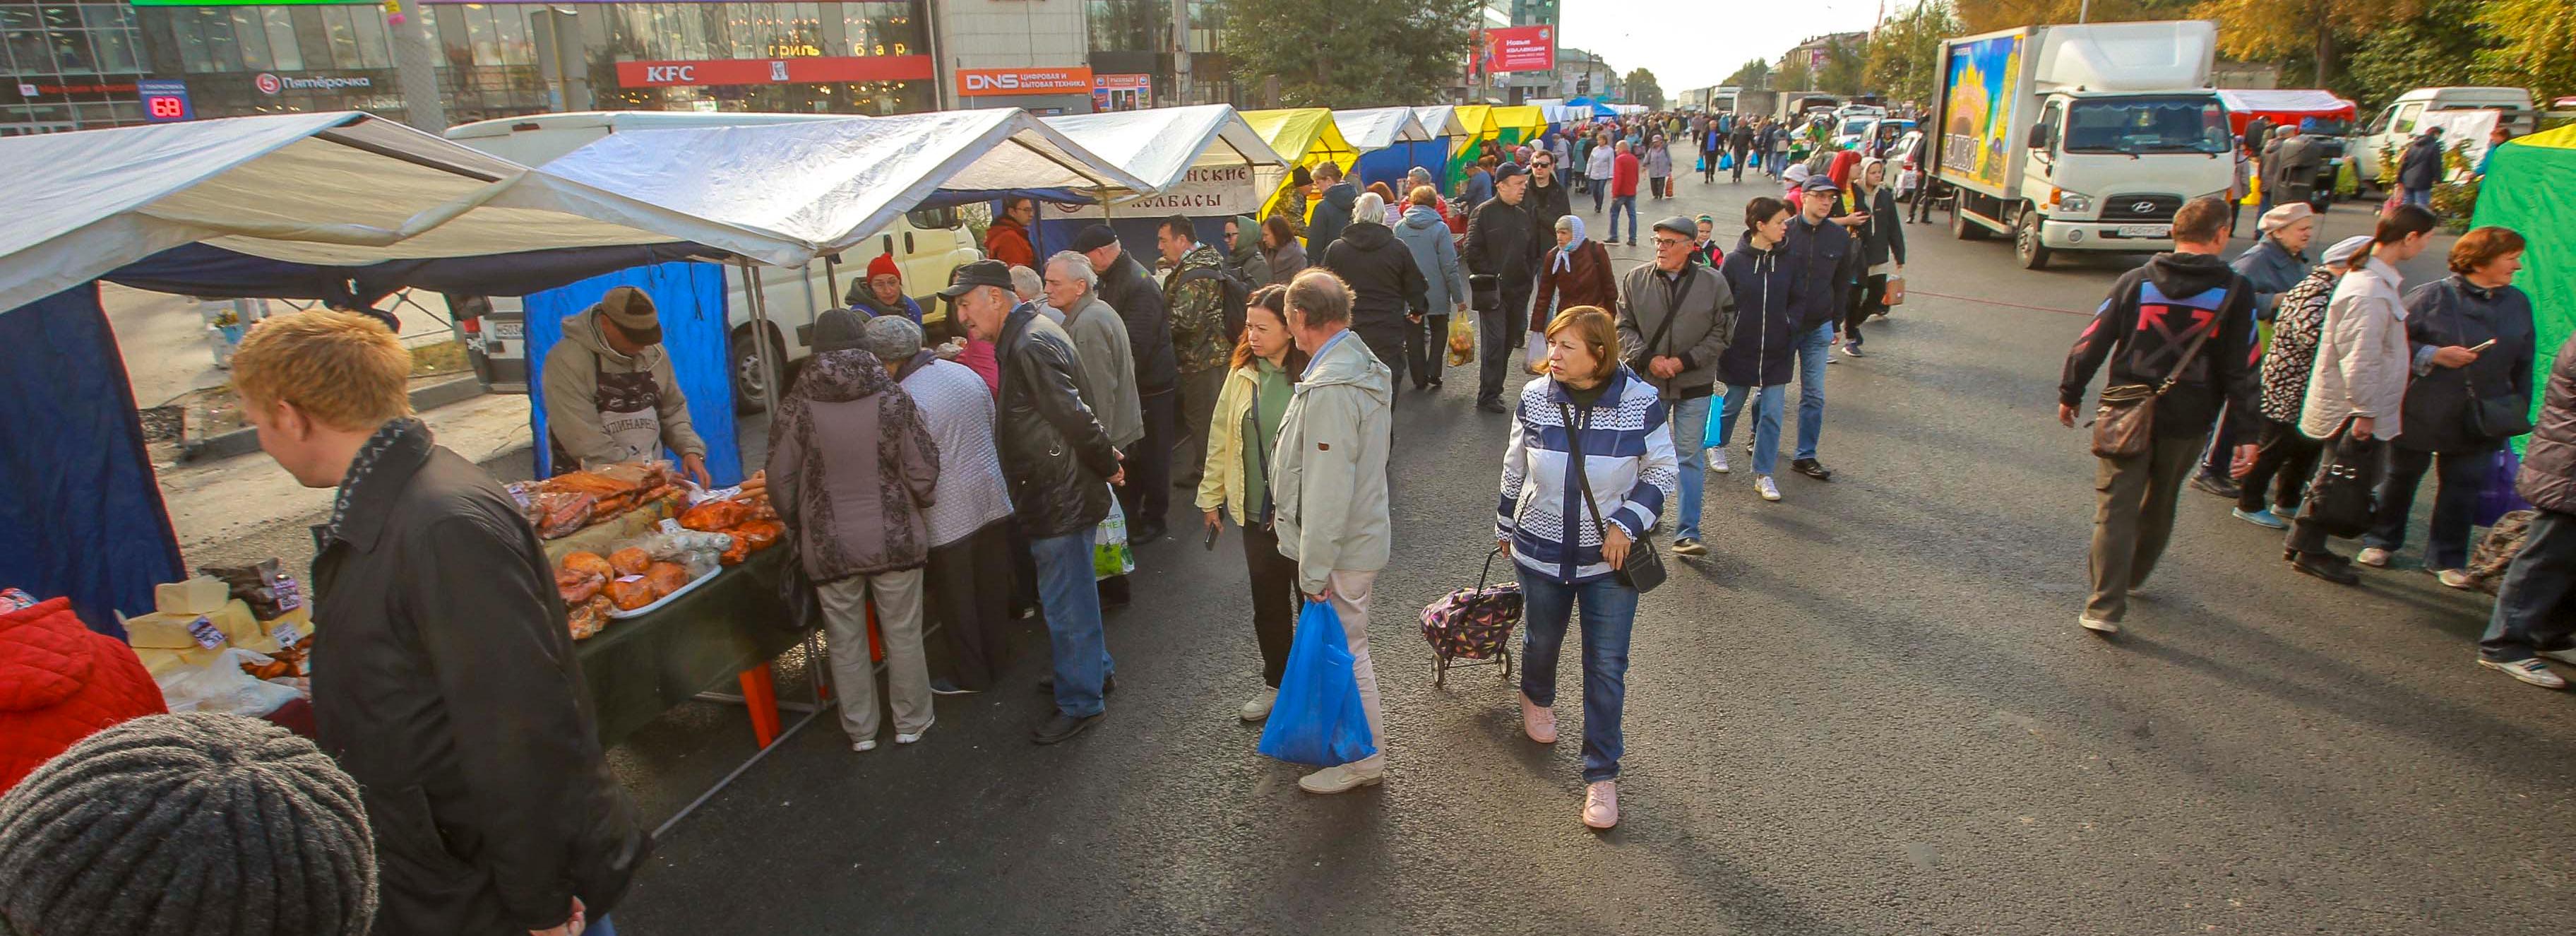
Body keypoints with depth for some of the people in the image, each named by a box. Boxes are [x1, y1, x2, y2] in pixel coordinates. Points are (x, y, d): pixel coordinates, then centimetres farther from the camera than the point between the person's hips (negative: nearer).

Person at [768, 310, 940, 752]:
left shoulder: (798, 406, -8)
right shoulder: (892, 398, -8)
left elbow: (781, 482, -4)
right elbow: (923, 471, -8)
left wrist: (800, 527, 14)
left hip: (830, 546, 0)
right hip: (894, 540, 0)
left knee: (846, 641, 14)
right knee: (903, 633, 14)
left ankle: (860, 730, 27)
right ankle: (911, 721, 26)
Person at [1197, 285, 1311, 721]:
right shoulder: (1243, 374, 1)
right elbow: (1221, 438, 9)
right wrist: (1211, 496, 12)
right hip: (1257, 512, 5)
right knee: (1267, 603, 18)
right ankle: (1275, 682, 37)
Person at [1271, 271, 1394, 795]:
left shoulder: (1332, 389, -27)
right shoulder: (1361, 365, 5)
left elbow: (1327, 491, -27)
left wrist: (1314, 569, -19)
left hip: (1342, 546, -10)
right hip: (1363, 531, 10)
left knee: (1345, 652, 5)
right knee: (1347, 647, 23)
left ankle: (1365, 758, 21)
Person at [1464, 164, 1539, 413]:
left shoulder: (1523, 215, 13)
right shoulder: (1484, 213, -7)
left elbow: (1531, 251, 21)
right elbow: (1471, 251, -11)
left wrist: (1524, 276, 9)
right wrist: (1489, 277, -12)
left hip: (1518, 291, 7)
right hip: (1493, 292, -7)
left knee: (1508, 341, 12)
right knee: (1494, 341, -10)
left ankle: (1493, 388, 24)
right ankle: (1488, 396, -5)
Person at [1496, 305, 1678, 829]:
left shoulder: (1642, 403, -14)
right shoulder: (1535, 398, -7)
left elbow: (1663, 472, -2)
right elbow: (1515, 468, 7)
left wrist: (1627, 523, -14)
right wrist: (1505, 525, 16)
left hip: (1610, 557, -2)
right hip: (1541, 551, 2)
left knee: (1607, 667, 2)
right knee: (1542, 638, 22)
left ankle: (1602, 774, 15)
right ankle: (1536, 698, 56)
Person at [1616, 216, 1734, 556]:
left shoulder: (1713, 283, -6)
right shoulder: (1635, 280, -3)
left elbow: (1721, 334, -2)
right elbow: (1624, 327, 1)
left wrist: (1685, 361, -13)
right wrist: (1649, 358, -14)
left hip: (1694, 385, -1)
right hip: (1647, 383, 1)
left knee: (1691, 456, 0)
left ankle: (1686, 534, 5)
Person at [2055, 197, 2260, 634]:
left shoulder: (2136, 281, -3)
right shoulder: (2235, 292, -5)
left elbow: (2091, 342, -1)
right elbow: (2241, 369, -4)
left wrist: (2070, 393, 10)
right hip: (2188, 420, 1)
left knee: (2115, 508, 1)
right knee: (2159, 504, 22)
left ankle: (2106, 606, -6)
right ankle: (2132, 576, 41)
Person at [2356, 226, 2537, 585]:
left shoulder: (2518, 303, 4)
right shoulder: (2432, 296, -11)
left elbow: (2523, 365, 11)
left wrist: (2518, 411, 9)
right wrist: (2433, 355, -22)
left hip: (2480, 420, 4)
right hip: (2421, 414, -4)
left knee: (2463, 489, 10)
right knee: (2401, 478, 12)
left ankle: (2447, 559, 22)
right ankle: (2380, 541, 29)